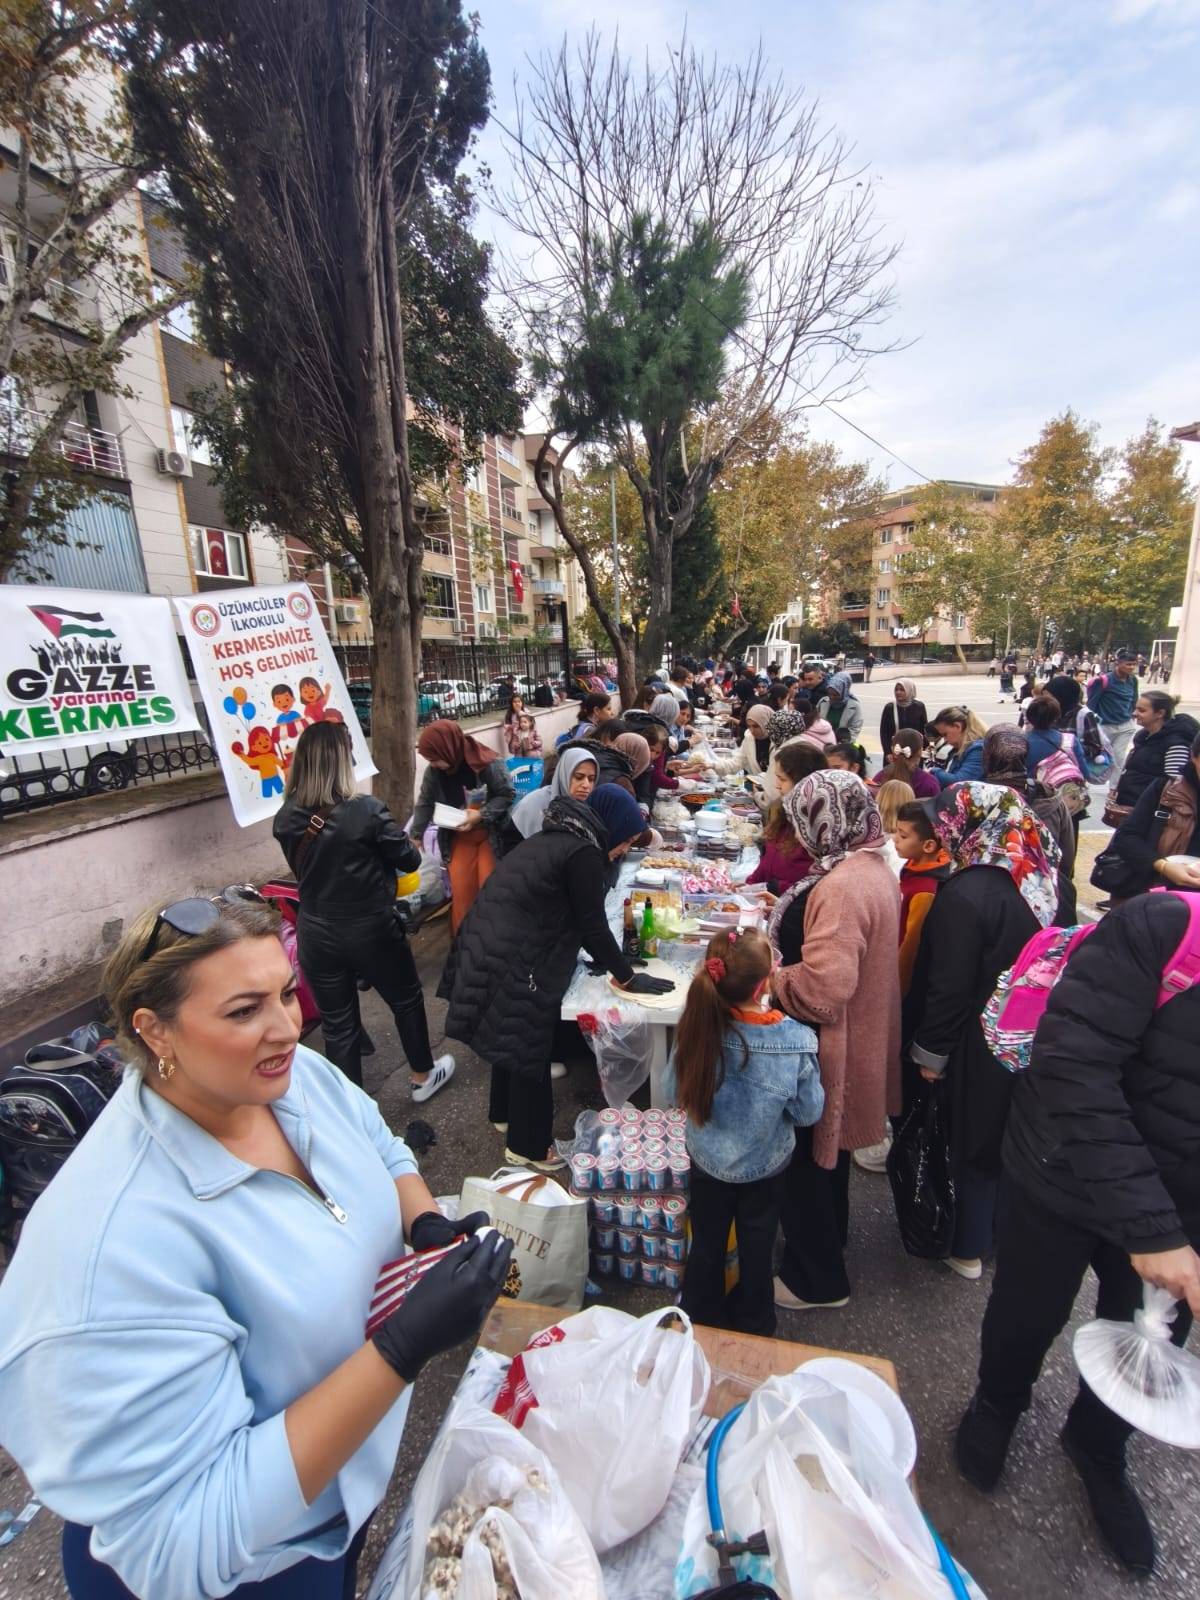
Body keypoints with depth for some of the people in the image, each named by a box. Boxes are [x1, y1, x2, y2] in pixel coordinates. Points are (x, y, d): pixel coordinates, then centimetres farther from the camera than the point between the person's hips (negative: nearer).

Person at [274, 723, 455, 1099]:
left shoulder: (285, 819, -7)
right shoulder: (366, 811, -22)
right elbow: (409, 860, -9)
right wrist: (412, 846, 13)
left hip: (316, 935, 4)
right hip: (371, 930, -3)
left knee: (337, 1026, 15)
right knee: (406, 1000, 21)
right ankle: (423, 1076, 41)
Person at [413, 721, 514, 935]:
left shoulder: (488, 763, -24)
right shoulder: (433, 772, -10)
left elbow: (507, 794, -15)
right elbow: (425, 803, 2)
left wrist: (480, 815, -25)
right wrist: (415, 835, 2)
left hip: (491, 835, -4)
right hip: (459, 838, 4)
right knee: (461, 891, 7)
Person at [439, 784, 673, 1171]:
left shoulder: (559, 836, 12)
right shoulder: (583, 853, -18)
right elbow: (593, 925, -14)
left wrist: (603, 959, 20)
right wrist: (628, 978, -1)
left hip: (490, 947, 10)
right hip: (510, 960, -10)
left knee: (511, 1037, 26)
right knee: (528, 1049, 9)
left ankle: (505, 1114, 47)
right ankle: (528, 1147, 28)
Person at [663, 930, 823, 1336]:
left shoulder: (698, 1026, -28)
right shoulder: (796, 1039, -30)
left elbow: (673, 1093, -13)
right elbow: (808, 1112, -15)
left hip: (708, 1162, 1)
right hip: (765, 1166, 0)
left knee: (707, 1246, 25)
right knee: (756, 1250, 26)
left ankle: (702, 1321, 48)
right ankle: (754, 1327, 49)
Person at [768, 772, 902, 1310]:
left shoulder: (841, 887, -30)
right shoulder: (874, 868, 2)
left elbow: (823, 988, -34)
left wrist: (765, 978, -19)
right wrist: (789, 919, 7)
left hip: (826, 1049, -10)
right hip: (854, 1038, 10)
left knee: (806, 1157, 10)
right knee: (827, 1149, 28)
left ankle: (816, 1279, 31)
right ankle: (828, 1240, 51)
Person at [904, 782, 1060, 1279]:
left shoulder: (964, 895, -27)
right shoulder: (1037, 880, -4)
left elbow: (949, 987, -22)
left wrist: (930, 1051, -10)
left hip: (978, 1044, -7)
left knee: (973, 1142, 12)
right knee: (1009, 1138, 23)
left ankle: (968, 1248, 31)